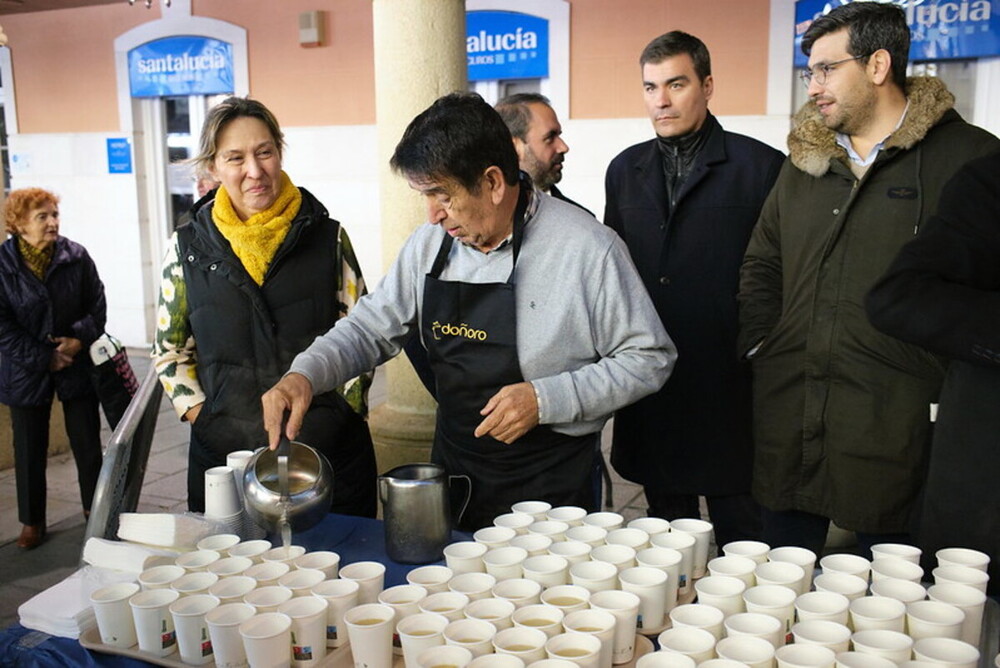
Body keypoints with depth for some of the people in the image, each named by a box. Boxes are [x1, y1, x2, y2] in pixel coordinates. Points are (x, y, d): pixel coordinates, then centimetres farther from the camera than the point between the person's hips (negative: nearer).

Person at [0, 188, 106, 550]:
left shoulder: (76, 256, -4)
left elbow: (98, 304, 0)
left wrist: (80, 338, -16)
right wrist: (44, 358, -15)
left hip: (77, 366, 1)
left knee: (88, 444, 9)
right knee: (30, 450, 9)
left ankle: (96, 512, 26)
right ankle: (33, 522, 24)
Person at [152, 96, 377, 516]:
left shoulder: (327, 237, 1)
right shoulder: (188, 249, 4)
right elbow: (170, 351, 11)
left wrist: (341, 412, -3)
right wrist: (203, 418, 0)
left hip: (330, 453, 0)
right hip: (224, 459, 1)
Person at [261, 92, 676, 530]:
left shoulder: (588, 248, -17)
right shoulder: (430, 243, -1)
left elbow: (649, 358, -12)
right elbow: (372, 327, 7)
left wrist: (545, 400, -21)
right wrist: (305, 375, -11)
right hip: (453, 473, 5)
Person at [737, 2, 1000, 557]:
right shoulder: (804, 161, 15)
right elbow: (761, 264, 19)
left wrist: (949, 381, -9)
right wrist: (758, 345, 6)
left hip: (895, 422, -4)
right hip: (788, 413, 5)